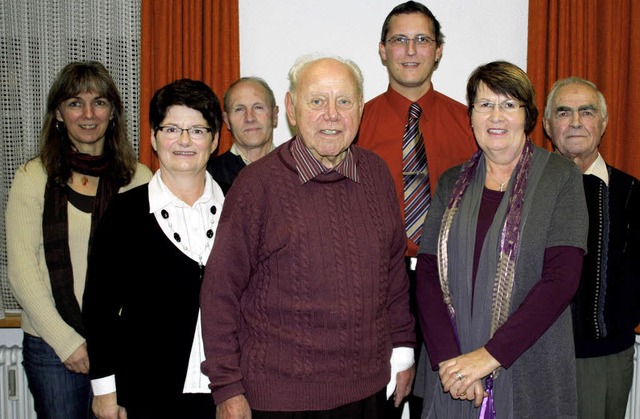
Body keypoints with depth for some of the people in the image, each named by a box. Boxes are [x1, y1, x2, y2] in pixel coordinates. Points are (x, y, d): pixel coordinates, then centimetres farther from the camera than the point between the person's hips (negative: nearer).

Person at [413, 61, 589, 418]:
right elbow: (427, 274, 1)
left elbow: (562, 278, -12)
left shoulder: (561, 177, -3)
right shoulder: (452, 183, 7)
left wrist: (490, 355, -16)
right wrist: (447, 358, -13)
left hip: (529, 374, -2)